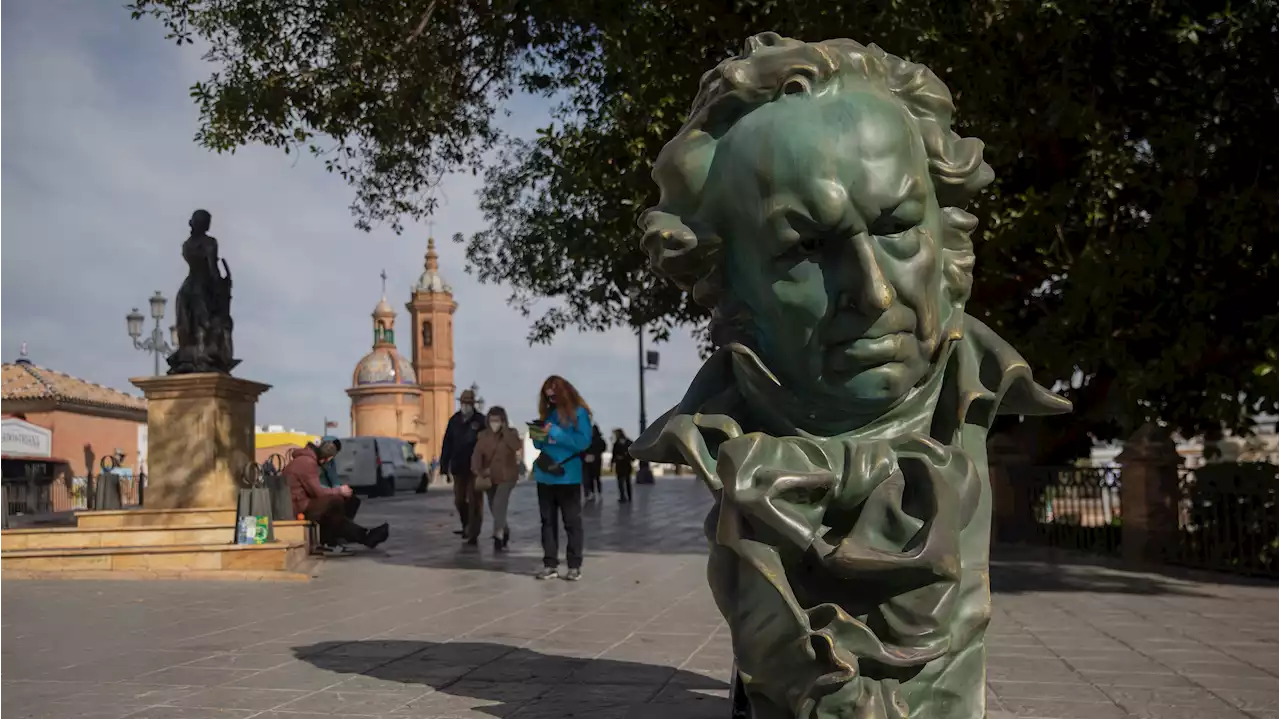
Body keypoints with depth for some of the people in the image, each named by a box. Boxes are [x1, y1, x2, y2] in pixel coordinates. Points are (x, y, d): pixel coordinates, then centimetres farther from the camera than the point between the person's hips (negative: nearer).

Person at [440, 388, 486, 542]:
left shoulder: (480, 421, -7)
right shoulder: (454, 421, 5)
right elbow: (447, 444, 6)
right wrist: (444, 464, 3)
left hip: (475, 468, -4)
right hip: (458, 467, 4)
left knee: (474, 500, -2)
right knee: (459, 500, 11)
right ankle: (466, 527, 30)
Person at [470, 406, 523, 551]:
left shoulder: (511, 434, -4)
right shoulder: (483, 435, 1)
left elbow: (517, 447, -25)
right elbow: (477, 455, -10)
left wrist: (505, 431, -22)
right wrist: (478, 473, -25)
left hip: (506, 476, -4)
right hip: (489, 477, 4)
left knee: (499, 505, -20)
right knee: (494, 508, 11)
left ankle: (498, 537, -21)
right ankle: (505, 532, 34)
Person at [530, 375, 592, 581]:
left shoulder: (579, 413, -5)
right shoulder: (548, 413, 12)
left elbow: (583, 442, -16)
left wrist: (555, 432, -17)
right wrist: (537, 437, -5)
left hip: (568, 476, -6)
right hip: (545, 476, 6)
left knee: (572, 522, 0)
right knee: (547, 521, 6)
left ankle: (575, 566, 4)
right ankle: (550, 564, 11)